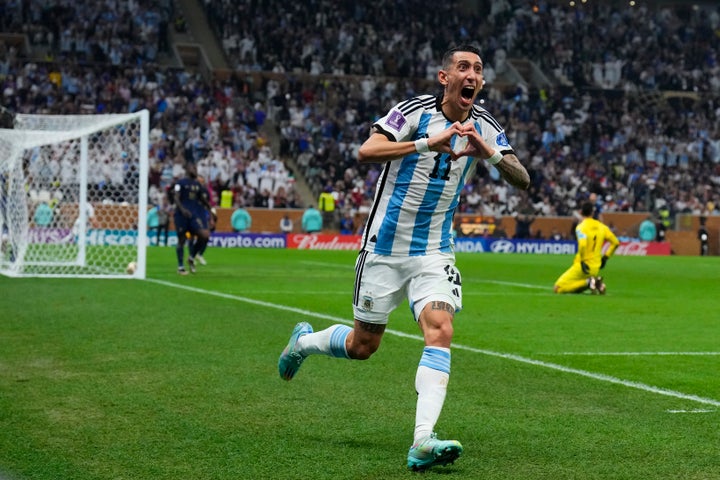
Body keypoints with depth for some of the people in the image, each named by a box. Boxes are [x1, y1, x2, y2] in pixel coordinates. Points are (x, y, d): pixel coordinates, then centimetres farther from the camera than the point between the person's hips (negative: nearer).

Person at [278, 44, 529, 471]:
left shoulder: (484, 126, 1)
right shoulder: (415, 111, -12)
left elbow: (524, 181, -5)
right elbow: (367, 152, -26)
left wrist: (489, 153, -24)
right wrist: (429, 143, -37)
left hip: (434, 252, 3)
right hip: (385, 246, -3)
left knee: (440, 329, -21)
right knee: (362, 346, 7)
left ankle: (423, 441, -26)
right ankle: (304, 341, 40)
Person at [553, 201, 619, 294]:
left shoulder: (581, 227, -10)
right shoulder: (600, 226, 7)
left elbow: (583, 244, -29)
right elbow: (615, 242, 9)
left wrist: (582, 261, -19)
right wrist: (605, 257, 16)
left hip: (582, 266, -7)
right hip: (596, 268, 7)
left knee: (557, 288, -5)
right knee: (576, 290, 26)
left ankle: (588, 282, -17)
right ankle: (597, 282, 0)